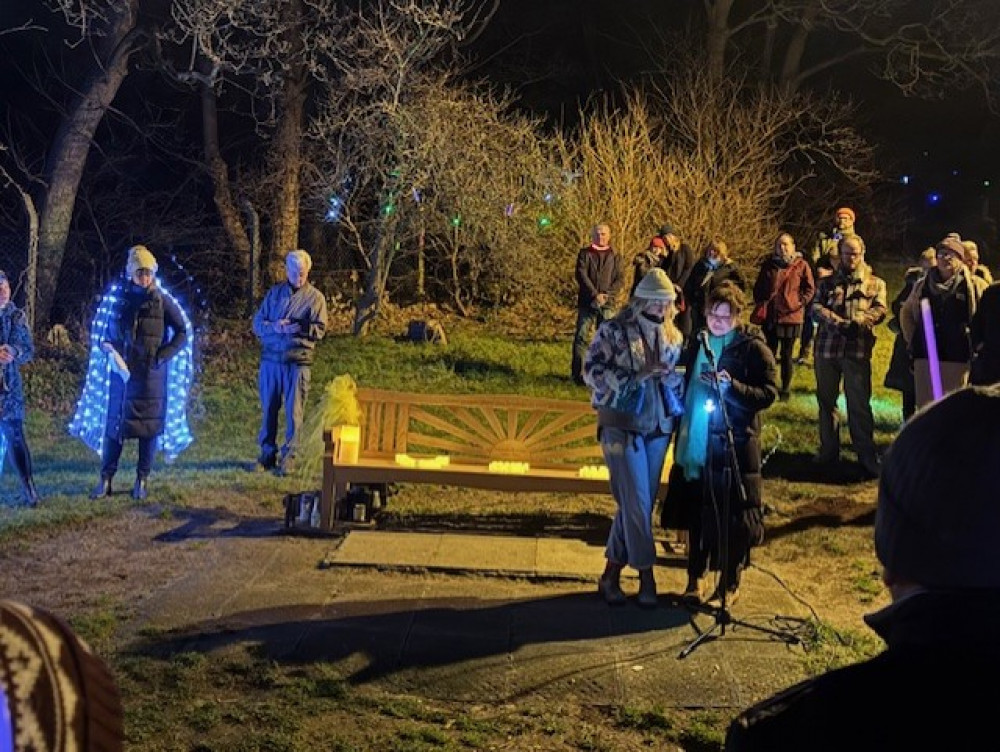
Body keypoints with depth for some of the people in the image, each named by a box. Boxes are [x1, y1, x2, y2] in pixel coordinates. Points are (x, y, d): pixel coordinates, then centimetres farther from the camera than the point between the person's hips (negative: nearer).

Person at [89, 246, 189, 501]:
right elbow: (110, 331, 17)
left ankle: (142, 481, 12)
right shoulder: (122, 300, 7)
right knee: (115, 424, 3)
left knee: (148, 425, 3)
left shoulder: (163, 302, -2)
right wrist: (107, 346, -3)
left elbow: (181, 333, -1)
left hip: (150, 374, -2)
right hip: (122, 372, 2)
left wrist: (162, 356, -11)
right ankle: (105, 480, 7)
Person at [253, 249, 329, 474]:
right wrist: (274, 327, -14)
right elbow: (257, 323, 6)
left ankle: (288, 456, 8)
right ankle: (268, 453, 18)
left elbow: (320, 330, -4)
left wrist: (301, 328, -21)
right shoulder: (274, 292, 10)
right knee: (268, 408, 7)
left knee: (294, 411, 0)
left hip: (298, 362, -2)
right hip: (271, 359, 2)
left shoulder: (315, 297, 4)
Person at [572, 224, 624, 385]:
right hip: (587, 302, -1)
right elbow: (581, 275, -4)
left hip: (608, 303, 1)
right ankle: (578, 373, -1)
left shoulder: (615, 256, 11)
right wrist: (595, 295, -15)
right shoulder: (585, 253, 8)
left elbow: (620, 279, 3)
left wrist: (606, 295, -13)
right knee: (582, 337, -4)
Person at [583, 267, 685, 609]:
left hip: (658, 427, 5)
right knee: (637, 503, -7)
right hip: (622, 425, -5)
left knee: (634, 503, 8)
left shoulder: (673, 335, 10)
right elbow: (592, 370, -13)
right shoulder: (613, 331, -6)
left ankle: (612, 573, 19)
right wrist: (636, 375, -21)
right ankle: (646, 576, 4)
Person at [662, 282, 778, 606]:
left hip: (734, 446, -5)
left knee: (731, 517, 1)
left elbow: (768, 394, -12)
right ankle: (696, 577, 25)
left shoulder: (753, 348, -6)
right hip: (695, 445, 5)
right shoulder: (697, 344, 12)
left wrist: (731, 386, -26)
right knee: (696, 513, 12)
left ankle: (730, 584, 16)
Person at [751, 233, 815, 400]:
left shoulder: (801, 265, -2)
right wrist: (759, 302, 4)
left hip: (791, 316, -3)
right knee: (770, 352, 12)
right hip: (770, 316, 3)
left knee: (786, 354, 5)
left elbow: (810, 288, 2)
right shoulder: (768, 265, 7)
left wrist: (801, 302, -9)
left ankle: (786, 389, 15)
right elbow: (758, 287, 16)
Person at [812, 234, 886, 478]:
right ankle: (829, 450, 23)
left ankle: (867, 456, -1)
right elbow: (816, 307, 0)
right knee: (826, 400, 11)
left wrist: (858, 322, -24)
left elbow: (879, 309, -5)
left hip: (857, 350, -3)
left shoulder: (875, 283, 11)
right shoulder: (828, 282, 14)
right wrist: (838, 322, -18)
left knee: (859, 404, -6)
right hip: (826, 348, 3)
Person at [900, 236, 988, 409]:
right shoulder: (922, 285, 12)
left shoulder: (974, 285, 0)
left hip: (958, 358, -3)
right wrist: (912, 339, 14)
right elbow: (906, 313, 24)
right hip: (925, 356, 4)